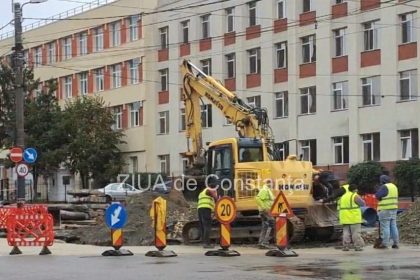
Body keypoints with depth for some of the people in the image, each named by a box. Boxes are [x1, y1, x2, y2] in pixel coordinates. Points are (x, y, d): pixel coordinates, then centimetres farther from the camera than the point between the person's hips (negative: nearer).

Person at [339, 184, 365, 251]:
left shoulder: (343, 196, 15)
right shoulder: (355, 196, -8)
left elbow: (341, 206, 18)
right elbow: (362, 204, -4)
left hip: (345, 218, 6)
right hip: (354, 218, -6)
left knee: (346, 232, 7)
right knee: (356, 233, -3)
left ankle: (345, 246, 5)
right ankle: (357, 246, -3)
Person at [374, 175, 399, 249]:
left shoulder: (384, 187, -13)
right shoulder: (394, 186, 15)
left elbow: (377, 195, -16)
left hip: (385, 209, -8)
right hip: (393, 209, 8)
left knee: (385, 227, -7)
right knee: (393, 226, 9)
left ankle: (384, 244, -7)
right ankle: (395, 243, 9)